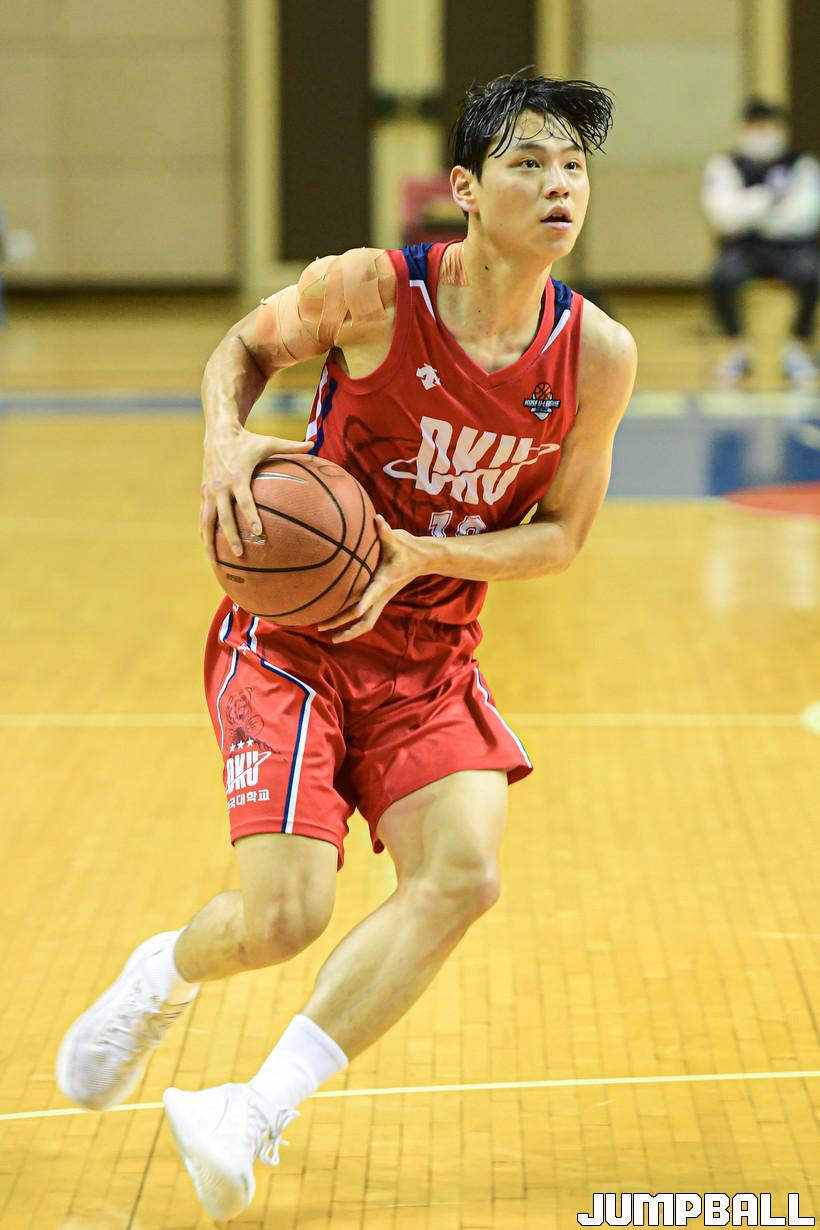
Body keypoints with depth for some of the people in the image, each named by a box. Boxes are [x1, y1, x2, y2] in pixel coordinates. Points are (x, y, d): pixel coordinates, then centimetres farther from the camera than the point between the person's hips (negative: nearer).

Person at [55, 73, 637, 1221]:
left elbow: (560, 535, 1)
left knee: (462, 875, -20)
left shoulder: (597, 354, -9)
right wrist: (224, 439, -17)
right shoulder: (370, 291, -17)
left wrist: (423, 554, -16)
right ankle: (163, 976, 23)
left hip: (429, 650, 3)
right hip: (291, 631, -3)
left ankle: (258, 1113, -8)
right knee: (284, 917, -15)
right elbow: (242, 347, 4)